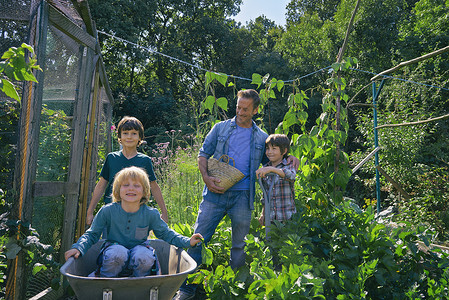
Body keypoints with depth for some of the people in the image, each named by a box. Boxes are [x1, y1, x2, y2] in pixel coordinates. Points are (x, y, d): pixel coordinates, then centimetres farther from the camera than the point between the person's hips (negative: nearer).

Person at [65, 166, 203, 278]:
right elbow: (91, 234, -1)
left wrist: (187, 241, -12)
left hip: (139, 248, 1)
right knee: (119, 253, -35)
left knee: (144, 256, -33)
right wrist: (78, 248, -20)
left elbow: (166, 233, 2)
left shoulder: (150, 214, -10)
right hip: (114, 248, -1)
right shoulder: (107, 211, -12)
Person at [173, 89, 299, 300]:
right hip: (215, 192, -1)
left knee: (239, 244, 9)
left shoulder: (262, 138, 12)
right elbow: (203, 154, 8)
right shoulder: (221, 128, 9)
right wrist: (206, 177, -8)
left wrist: (288, 158, 0)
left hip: (243, 196, 1)